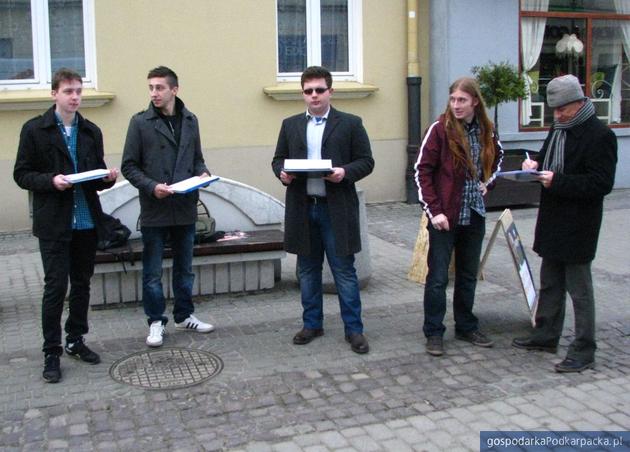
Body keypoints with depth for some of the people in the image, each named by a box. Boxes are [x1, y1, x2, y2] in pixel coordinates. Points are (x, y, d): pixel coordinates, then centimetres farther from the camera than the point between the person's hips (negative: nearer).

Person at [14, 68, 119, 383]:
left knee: (82, 285, 12)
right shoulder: (35, 129, -2)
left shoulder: (91, 131, 10)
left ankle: (76, 341, 27)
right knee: (55, 286, -2)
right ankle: (52, 353, 9)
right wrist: (51, 180, -19)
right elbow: (22, 174, -3)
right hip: (53, 223, -4)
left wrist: (108, 177, -6)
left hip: (86, 222, 4)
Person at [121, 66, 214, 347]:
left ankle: (184, 315, 30)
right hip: (154, 210, -4)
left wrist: (203, 173, -5)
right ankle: (156, 322, 19)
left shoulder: (190, 121, 7)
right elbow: (129, 166, -3)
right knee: (153, 273, 6)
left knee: (184, 268, 16)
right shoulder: (140, 122, -4)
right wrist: (152, 186, -18)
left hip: (185, 208, 4)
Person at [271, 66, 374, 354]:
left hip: (336, 209, -3)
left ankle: (353, 329, 11)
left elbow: (366, 161, 0)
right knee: (307, 270, 12)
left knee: (344, 271, 1)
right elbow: (278, 159, 14)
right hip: (302, 208, 4)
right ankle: (312, 323, 26)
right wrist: (281, 173, -8)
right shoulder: (290, 125, 11)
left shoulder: (350, 124, 2)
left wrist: (346, 172, -19)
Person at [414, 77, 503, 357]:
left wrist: (487, 182, 7)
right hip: (445, 217, -5)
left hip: (474, 216, 5)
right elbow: (422, 171, -10)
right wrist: (434, 210, -15)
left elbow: (497, 158, 25)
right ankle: (433, 334, 12)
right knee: (438, 277, 1)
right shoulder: (440, 129, -10)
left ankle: (466, 328, 28)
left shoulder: (485, 131, 4)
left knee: (468, 275, 15)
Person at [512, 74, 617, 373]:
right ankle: (546, 335, 33)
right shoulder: (558, 129, 11)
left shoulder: (599, 135, -16)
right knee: (550, 284, 19)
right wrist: (535, 165, 3)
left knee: (579, 289, 1)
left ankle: (583, 351, 11)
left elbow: (601, 183, -22)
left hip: (578, 226, -9)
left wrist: (558, 181, -26)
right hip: (553, 222, 9)